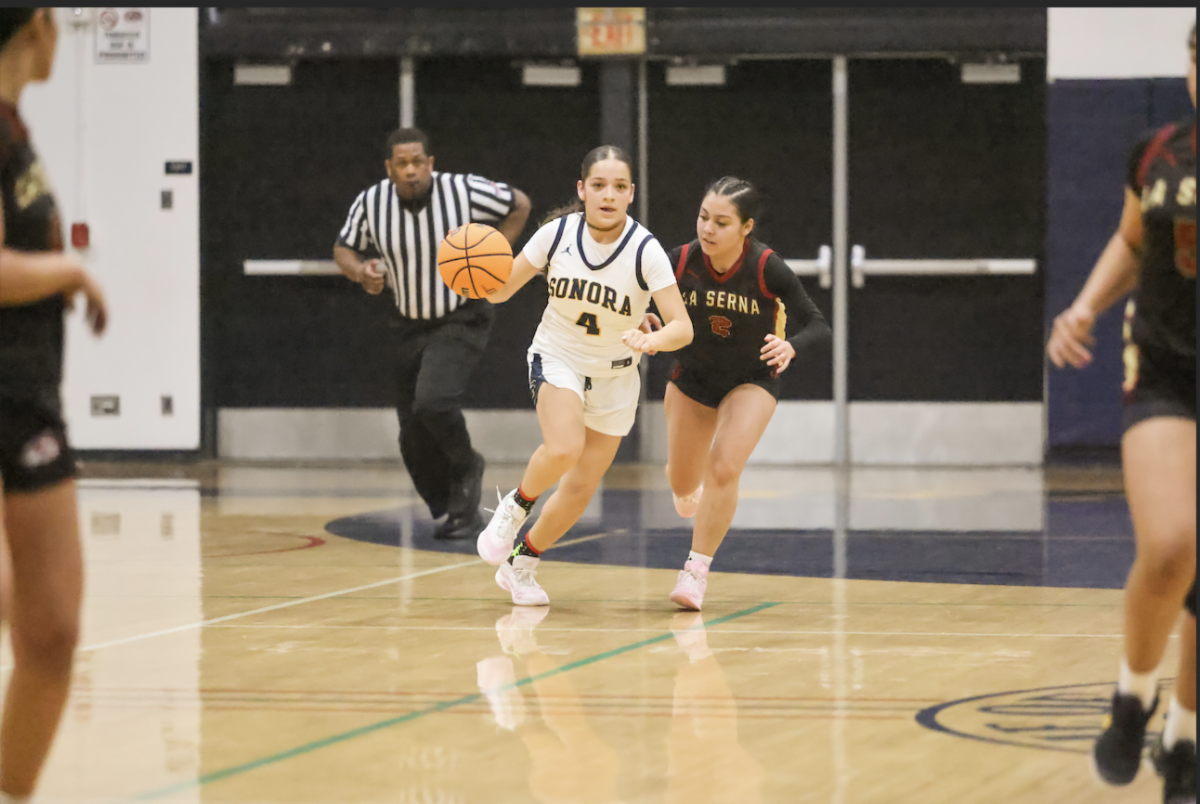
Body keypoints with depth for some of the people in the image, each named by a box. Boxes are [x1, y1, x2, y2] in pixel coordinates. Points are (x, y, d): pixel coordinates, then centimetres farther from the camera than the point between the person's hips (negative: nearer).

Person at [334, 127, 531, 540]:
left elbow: (519, 205, -3)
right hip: (411, 324, 4)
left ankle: (466, 466, 4)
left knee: (433, 402, -27)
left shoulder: (464, 191, -19)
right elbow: (344, 249, 5)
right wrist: (361, 272, -17)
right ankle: (457, 513, 24)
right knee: (414, 439, 4)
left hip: (461, 320, -4)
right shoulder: (370, 204, -11)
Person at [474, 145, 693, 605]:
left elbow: (682, 327, -25)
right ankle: (516, 506, 0)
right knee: (564, 448, -31)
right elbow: (500, 291, -6)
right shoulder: (558, 233, -15)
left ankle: (521, 565, 30)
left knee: (581, 489, 6)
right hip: (556, 359, -1)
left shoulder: (645, 251, -20)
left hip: (615, 377, 1)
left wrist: (651, 340, -47)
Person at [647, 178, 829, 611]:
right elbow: (654, 308, -5)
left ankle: (696, 570, -3)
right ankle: (688, 484, 56)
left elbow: (818, 325, -23)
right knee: (683, 484, 16)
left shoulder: (767, 269, -29)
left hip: (752, 379, -3)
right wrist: (649, 325, -28)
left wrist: (791, 347, -44)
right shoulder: (682, 261, -23)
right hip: (693, 376, 3)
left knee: (723, 470, -21)